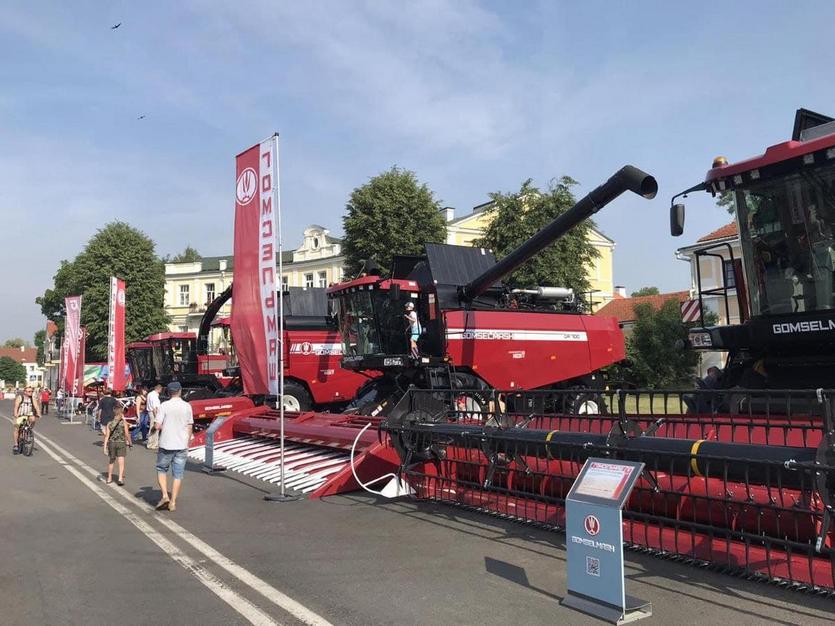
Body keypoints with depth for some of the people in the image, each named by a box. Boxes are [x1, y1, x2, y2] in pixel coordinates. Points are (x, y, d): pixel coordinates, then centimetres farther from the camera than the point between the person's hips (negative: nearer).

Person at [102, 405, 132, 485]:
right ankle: (120, 478, -18)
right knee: (121, 462, -3)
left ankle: (109, 478, 31)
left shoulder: (109, 423, 1)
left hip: (111, 443, 3)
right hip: (121, 443, -3)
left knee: (111, 462, 18)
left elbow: (107, 436, -2)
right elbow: (127, 434, -7)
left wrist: (105, 447, -1)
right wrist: (130, 442, 7)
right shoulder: (124, 423, -6)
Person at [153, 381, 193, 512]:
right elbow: (190, 427, 5)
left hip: (166, 444, -2)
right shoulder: (187, 406, 1)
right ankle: (173, 502, 9)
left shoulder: (164, 406, -8)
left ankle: (165, 496, 2)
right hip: (182, 445, 2)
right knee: (178, 474, 8)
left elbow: (157, 426, -13)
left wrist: (163, 426, 10)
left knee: (161, 469, 16)